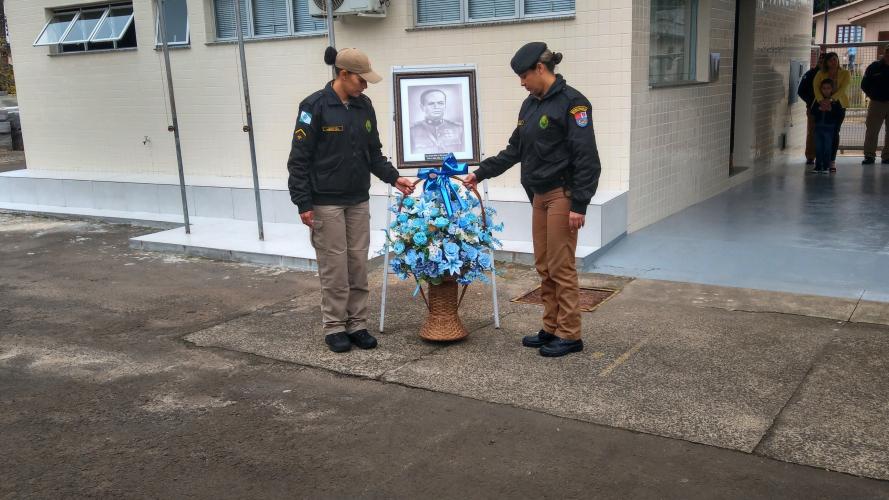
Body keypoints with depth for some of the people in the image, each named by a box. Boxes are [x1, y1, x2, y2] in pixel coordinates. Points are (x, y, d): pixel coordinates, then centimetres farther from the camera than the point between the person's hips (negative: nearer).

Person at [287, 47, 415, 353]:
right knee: (335, 267, 0)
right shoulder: (315, 106, -11)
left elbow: (373, 153, 14)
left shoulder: (364, 106, 7)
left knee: (358, 265, 8)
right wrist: (303, 203, -13)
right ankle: (335, 328, 14)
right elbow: (299, 158, -10)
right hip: (326, 202, -5)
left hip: (358, 201, 5)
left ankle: (357, 325, 19)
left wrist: (393, 178, 0)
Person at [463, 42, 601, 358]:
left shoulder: (571, 102, -12)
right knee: (544, 267, 12)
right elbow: (514, 150, 20)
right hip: (540, 195, 8)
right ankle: (552, 328, 22)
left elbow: (586, 157, -16)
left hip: (562, 195, -8)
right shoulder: (531, 105, 13)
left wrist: (579, 205, -19)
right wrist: (481, 173, 17)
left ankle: (570, 335, 6)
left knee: (560, 267, -4)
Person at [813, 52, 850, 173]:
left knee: (834, 132, -2)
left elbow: (843, 89, -15)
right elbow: (815, 86, -12)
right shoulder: (821, 74, 3)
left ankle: (832, 161, 4)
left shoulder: (845, 74, 0)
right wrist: (821, 99, -31)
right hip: (822, 106, 1)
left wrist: (831, 99, -32)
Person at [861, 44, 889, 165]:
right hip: (877, 103, -1)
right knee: (871, 131, -4)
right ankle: (869, 156, -1)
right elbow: (864, 84, 7)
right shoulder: (874, 67, 2)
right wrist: (873, 96, 0)